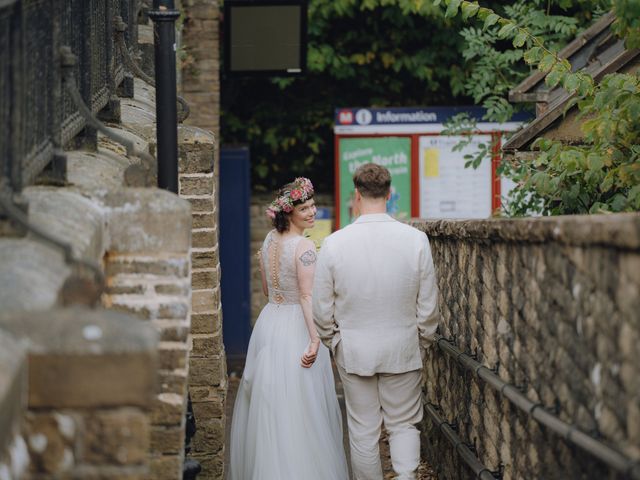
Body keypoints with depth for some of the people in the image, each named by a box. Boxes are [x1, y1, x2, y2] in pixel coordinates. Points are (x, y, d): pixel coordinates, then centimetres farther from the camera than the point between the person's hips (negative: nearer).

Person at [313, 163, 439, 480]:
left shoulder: (334, 243, -11)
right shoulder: (416, 240, -11)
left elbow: (322, 310, -4)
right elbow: (428, 305, -3)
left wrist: (333, 344, 14)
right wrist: (421, 343, 13)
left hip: (354, 350, 0)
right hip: (403, 350, 0)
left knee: (363, 432, 11)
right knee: (404, 425, 12)